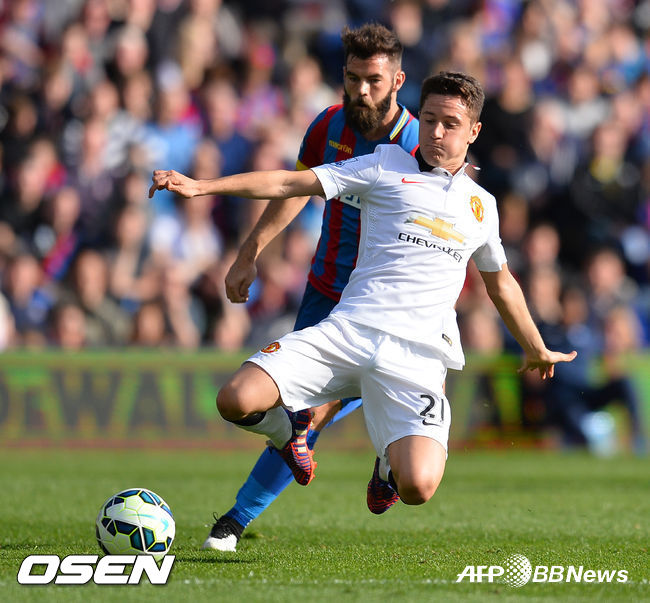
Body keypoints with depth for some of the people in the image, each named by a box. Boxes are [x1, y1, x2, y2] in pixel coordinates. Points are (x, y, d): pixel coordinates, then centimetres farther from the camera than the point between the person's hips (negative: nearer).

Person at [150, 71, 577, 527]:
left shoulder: (482, 206, 21)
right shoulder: (388, 165, 12)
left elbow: (501, 283, 38)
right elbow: (291, 183, 6)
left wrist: (537, 350, 46)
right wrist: (200, 186, -3)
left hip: (416, 356, 1)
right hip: (348, 331, -1)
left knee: (417, 488, -23)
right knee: (237, 401, -24)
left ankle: (391, 462, 18)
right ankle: (288, 431, 15)